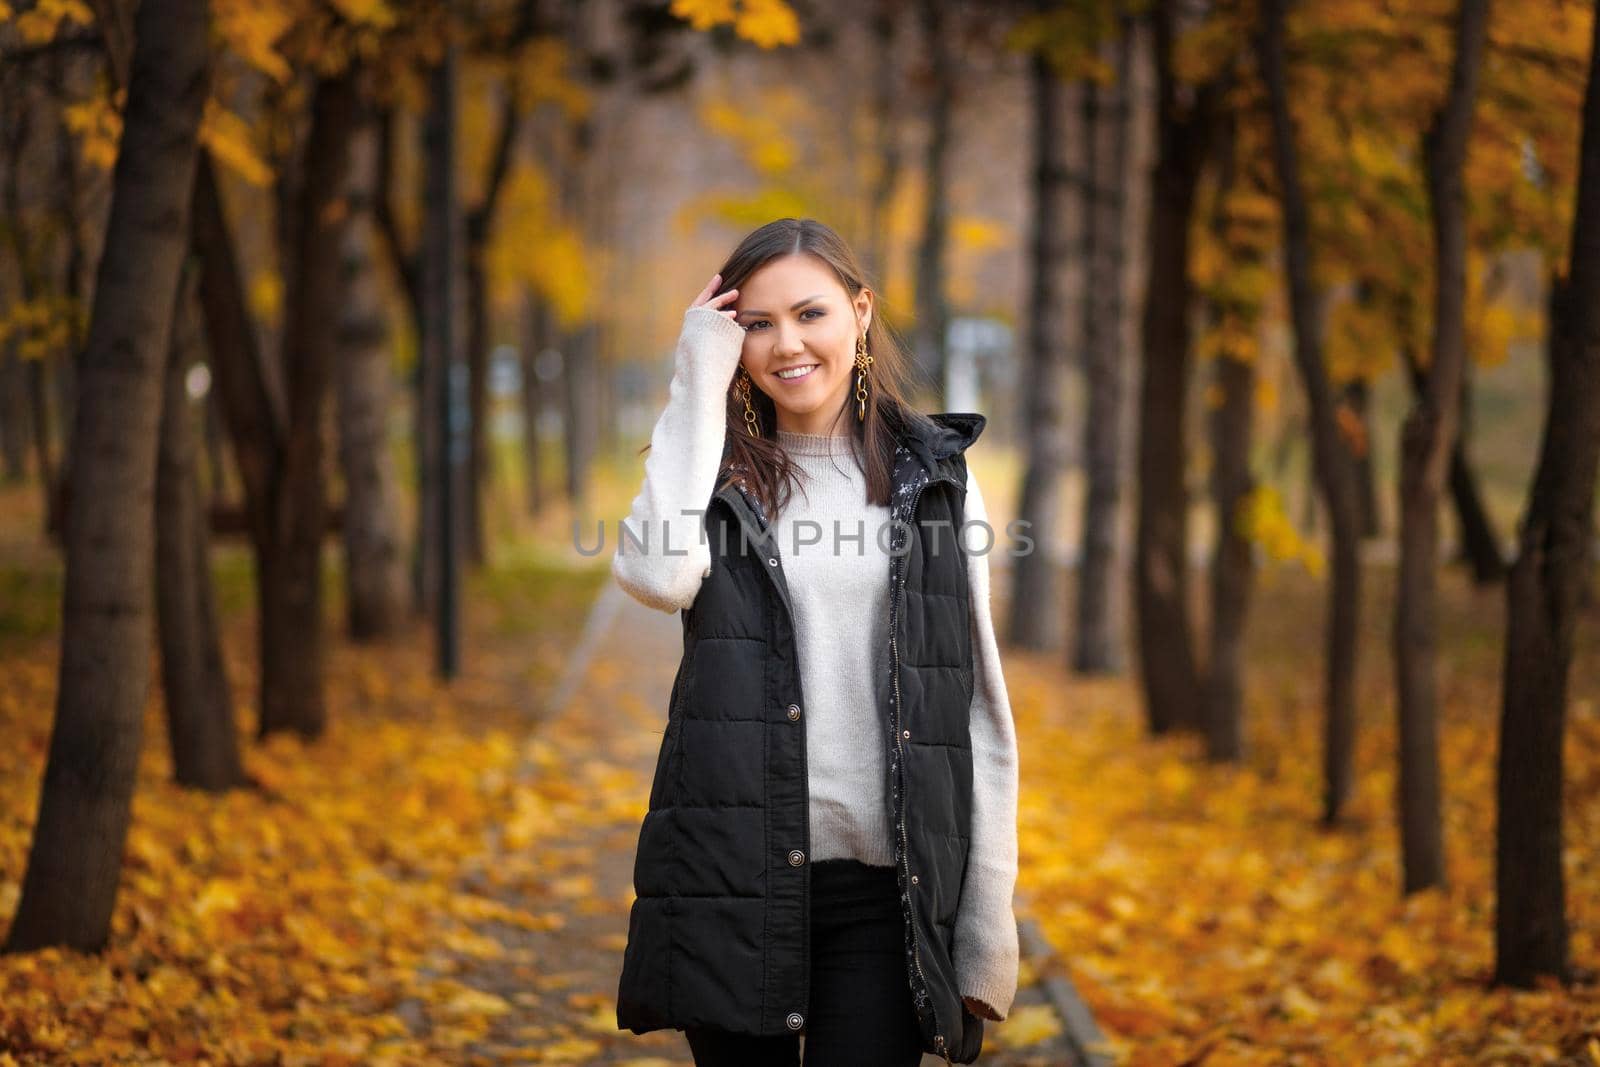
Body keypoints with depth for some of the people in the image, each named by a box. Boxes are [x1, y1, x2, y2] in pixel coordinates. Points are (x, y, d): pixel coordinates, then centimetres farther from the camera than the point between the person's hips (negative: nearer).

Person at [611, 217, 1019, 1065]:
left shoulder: (934, 479, 8)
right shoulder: (719, 474, 9)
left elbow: (979, 708, 6)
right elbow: (657, 575, -16)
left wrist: (988, 920, -1)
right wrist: (697, 382, -6)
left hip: (881, 890, -1)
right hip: (731, 881, 1)